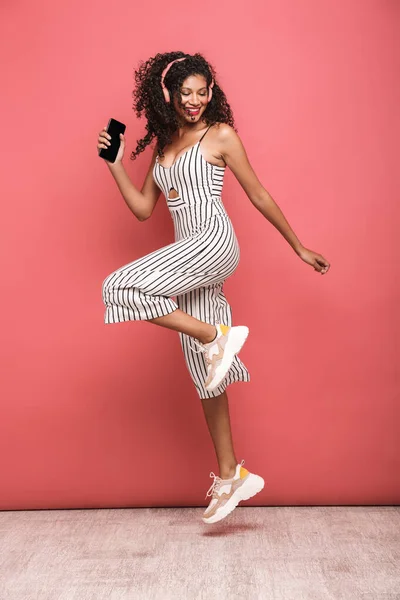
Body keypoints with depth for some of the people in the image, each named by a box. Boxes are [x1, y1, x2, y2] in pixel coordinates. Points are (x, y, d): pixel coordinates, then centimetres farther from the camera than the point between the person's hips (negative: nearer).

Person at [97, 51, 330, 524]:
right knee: (206, 375, 7)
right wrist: (115, 166, 9)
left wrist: (298, 247, 6)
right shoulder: (163, 145, 20)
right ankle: (231, 477, 17)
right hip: (190, 256, 7)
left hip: (213, 241, -7)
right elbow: (143, 209, 18)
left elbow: (259, 195, 3)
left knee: (120, 288, -23)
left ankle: (217, 337, -15)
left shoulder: (221, 135, 2)